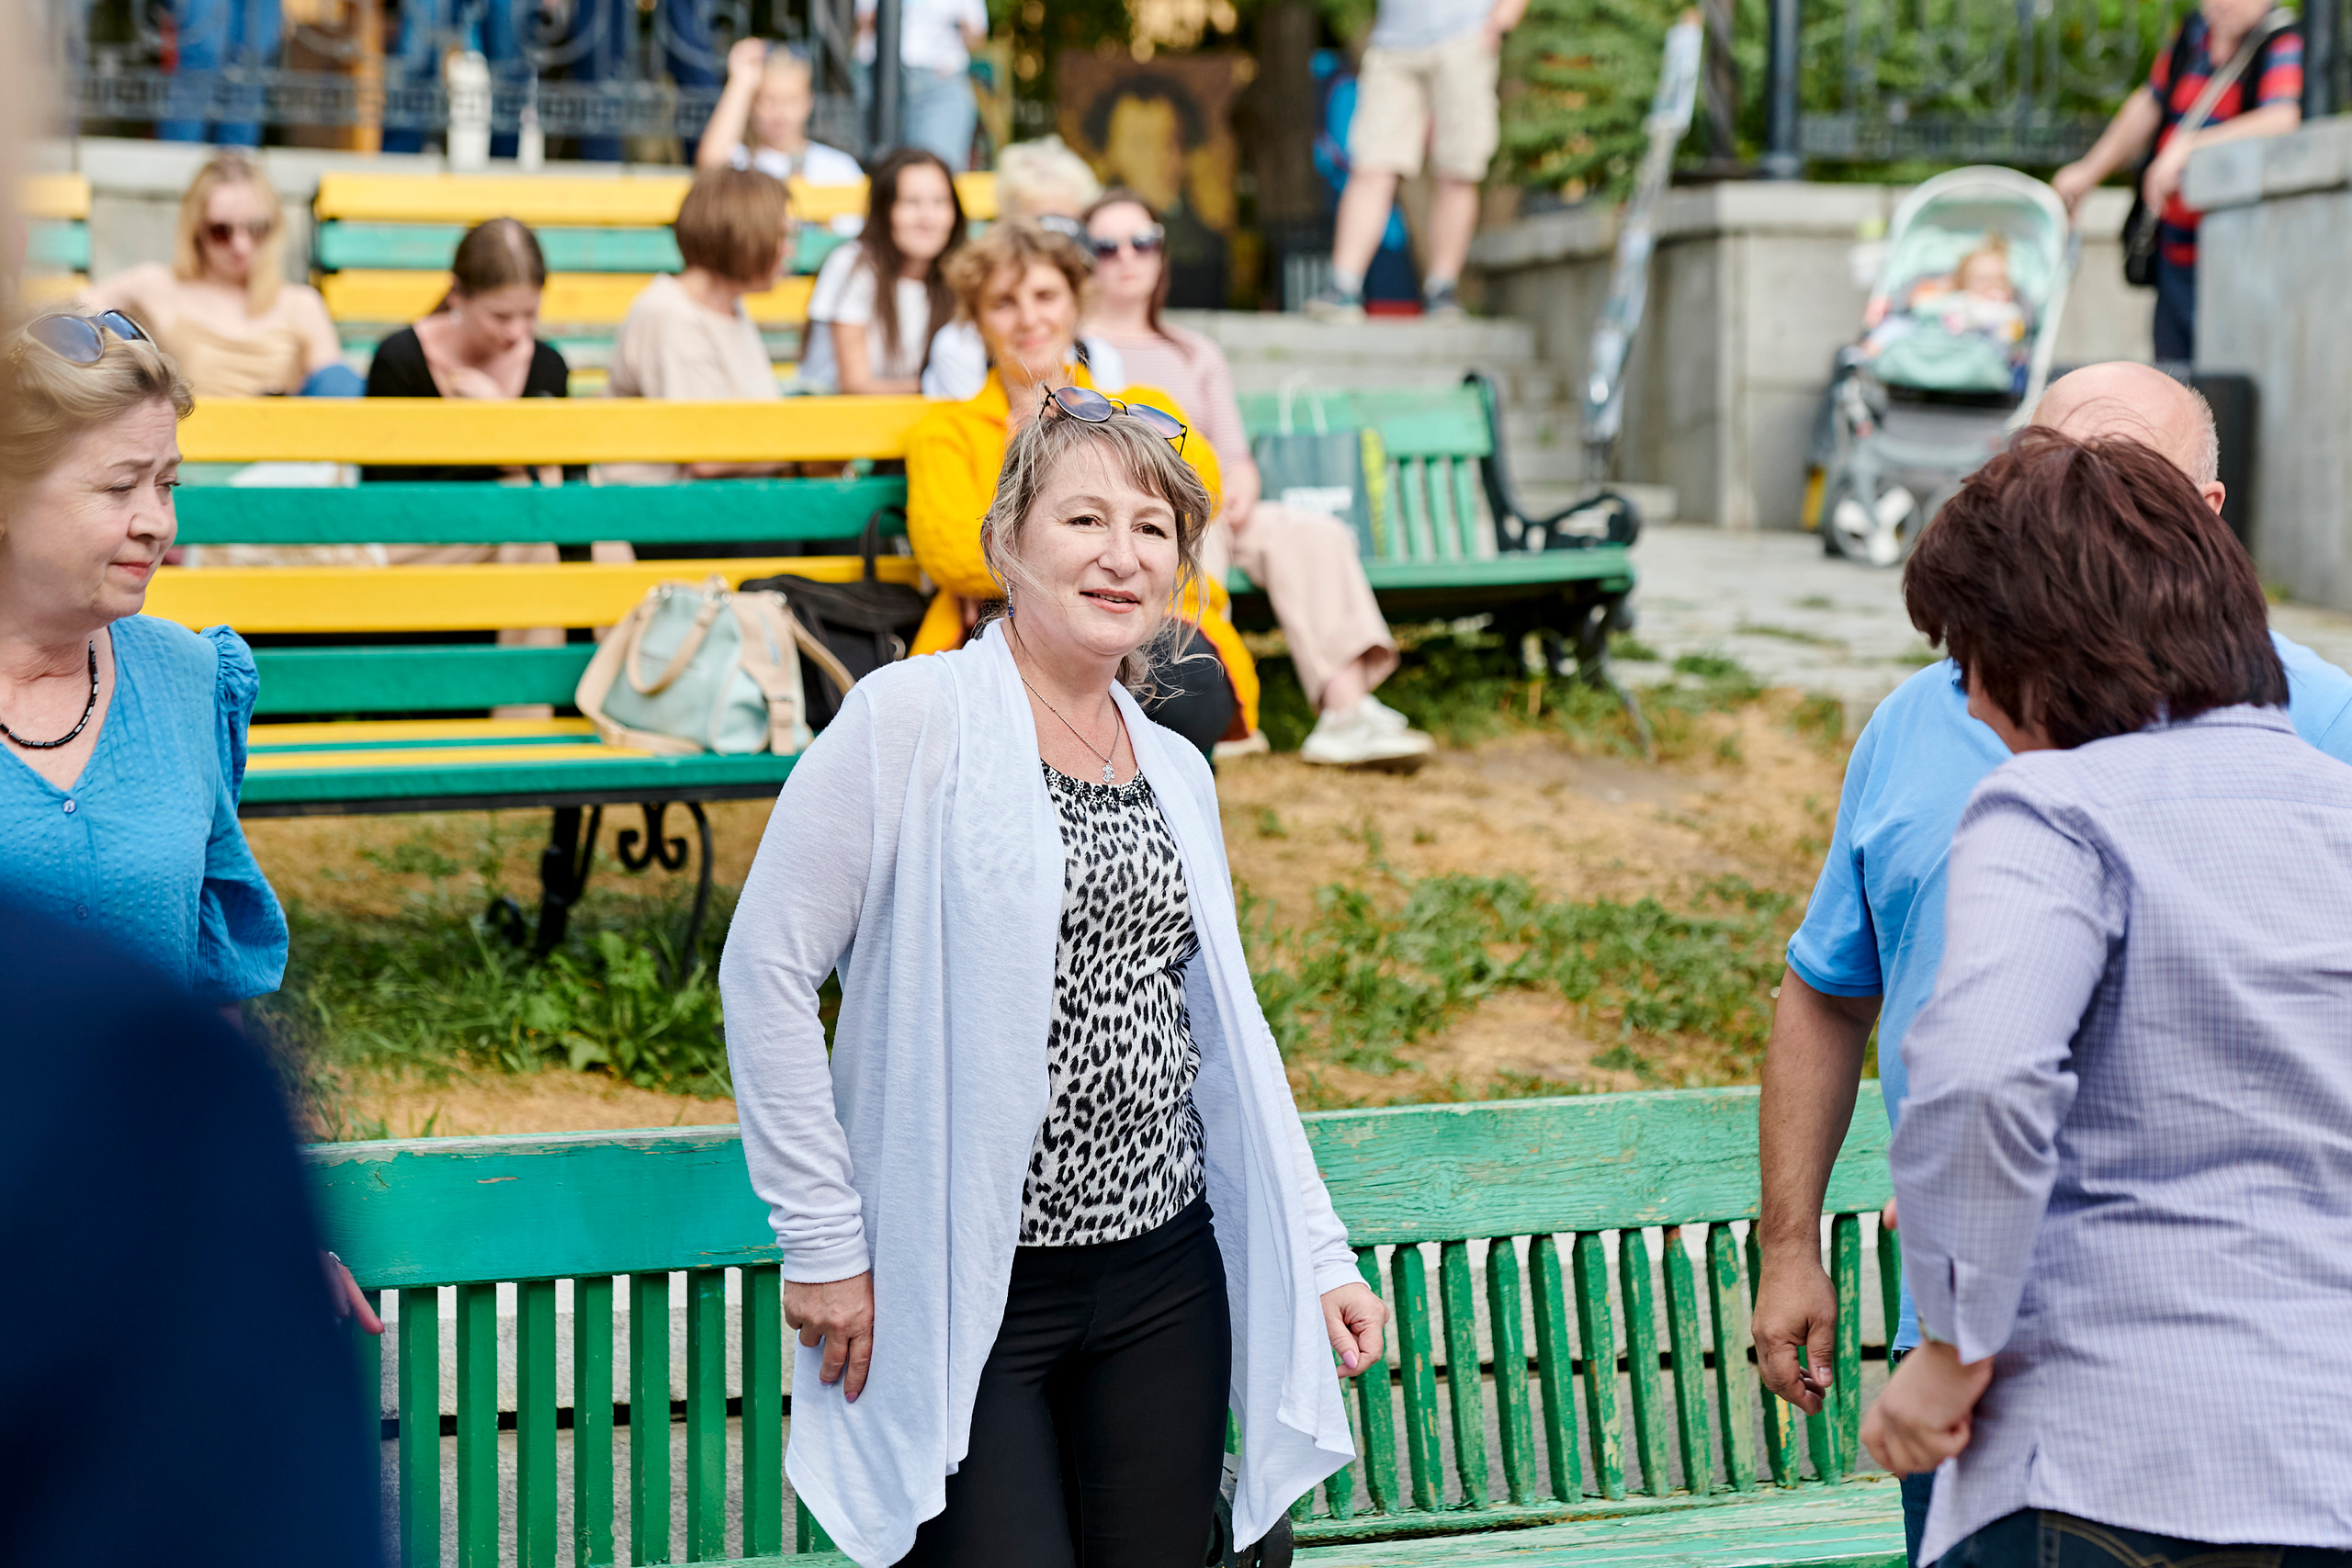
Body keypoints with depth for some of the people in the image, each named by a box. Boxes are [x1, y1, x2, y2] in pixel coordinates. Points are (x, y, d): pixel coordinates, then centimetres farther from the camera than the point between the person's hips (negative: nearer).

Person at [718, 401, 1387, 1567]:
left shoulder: (1176, 773, 11)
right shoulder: (913, 720, -8)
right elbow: (766, 969, -10)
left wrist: (1317, 1252, 11)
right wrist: (821, 1240, -11)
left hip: (1165, 1284, 6)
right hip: (966, 1295, -6)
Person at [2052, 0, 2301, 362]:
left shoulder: (2283, 44, -11)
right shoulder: (2193, 34, 10)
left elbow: (2283, 119, -29)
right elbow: (2149, 107, 25)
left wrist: (2188, 146, -33)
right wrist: (2090, 170, 26)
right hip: (2176, 258, 7)